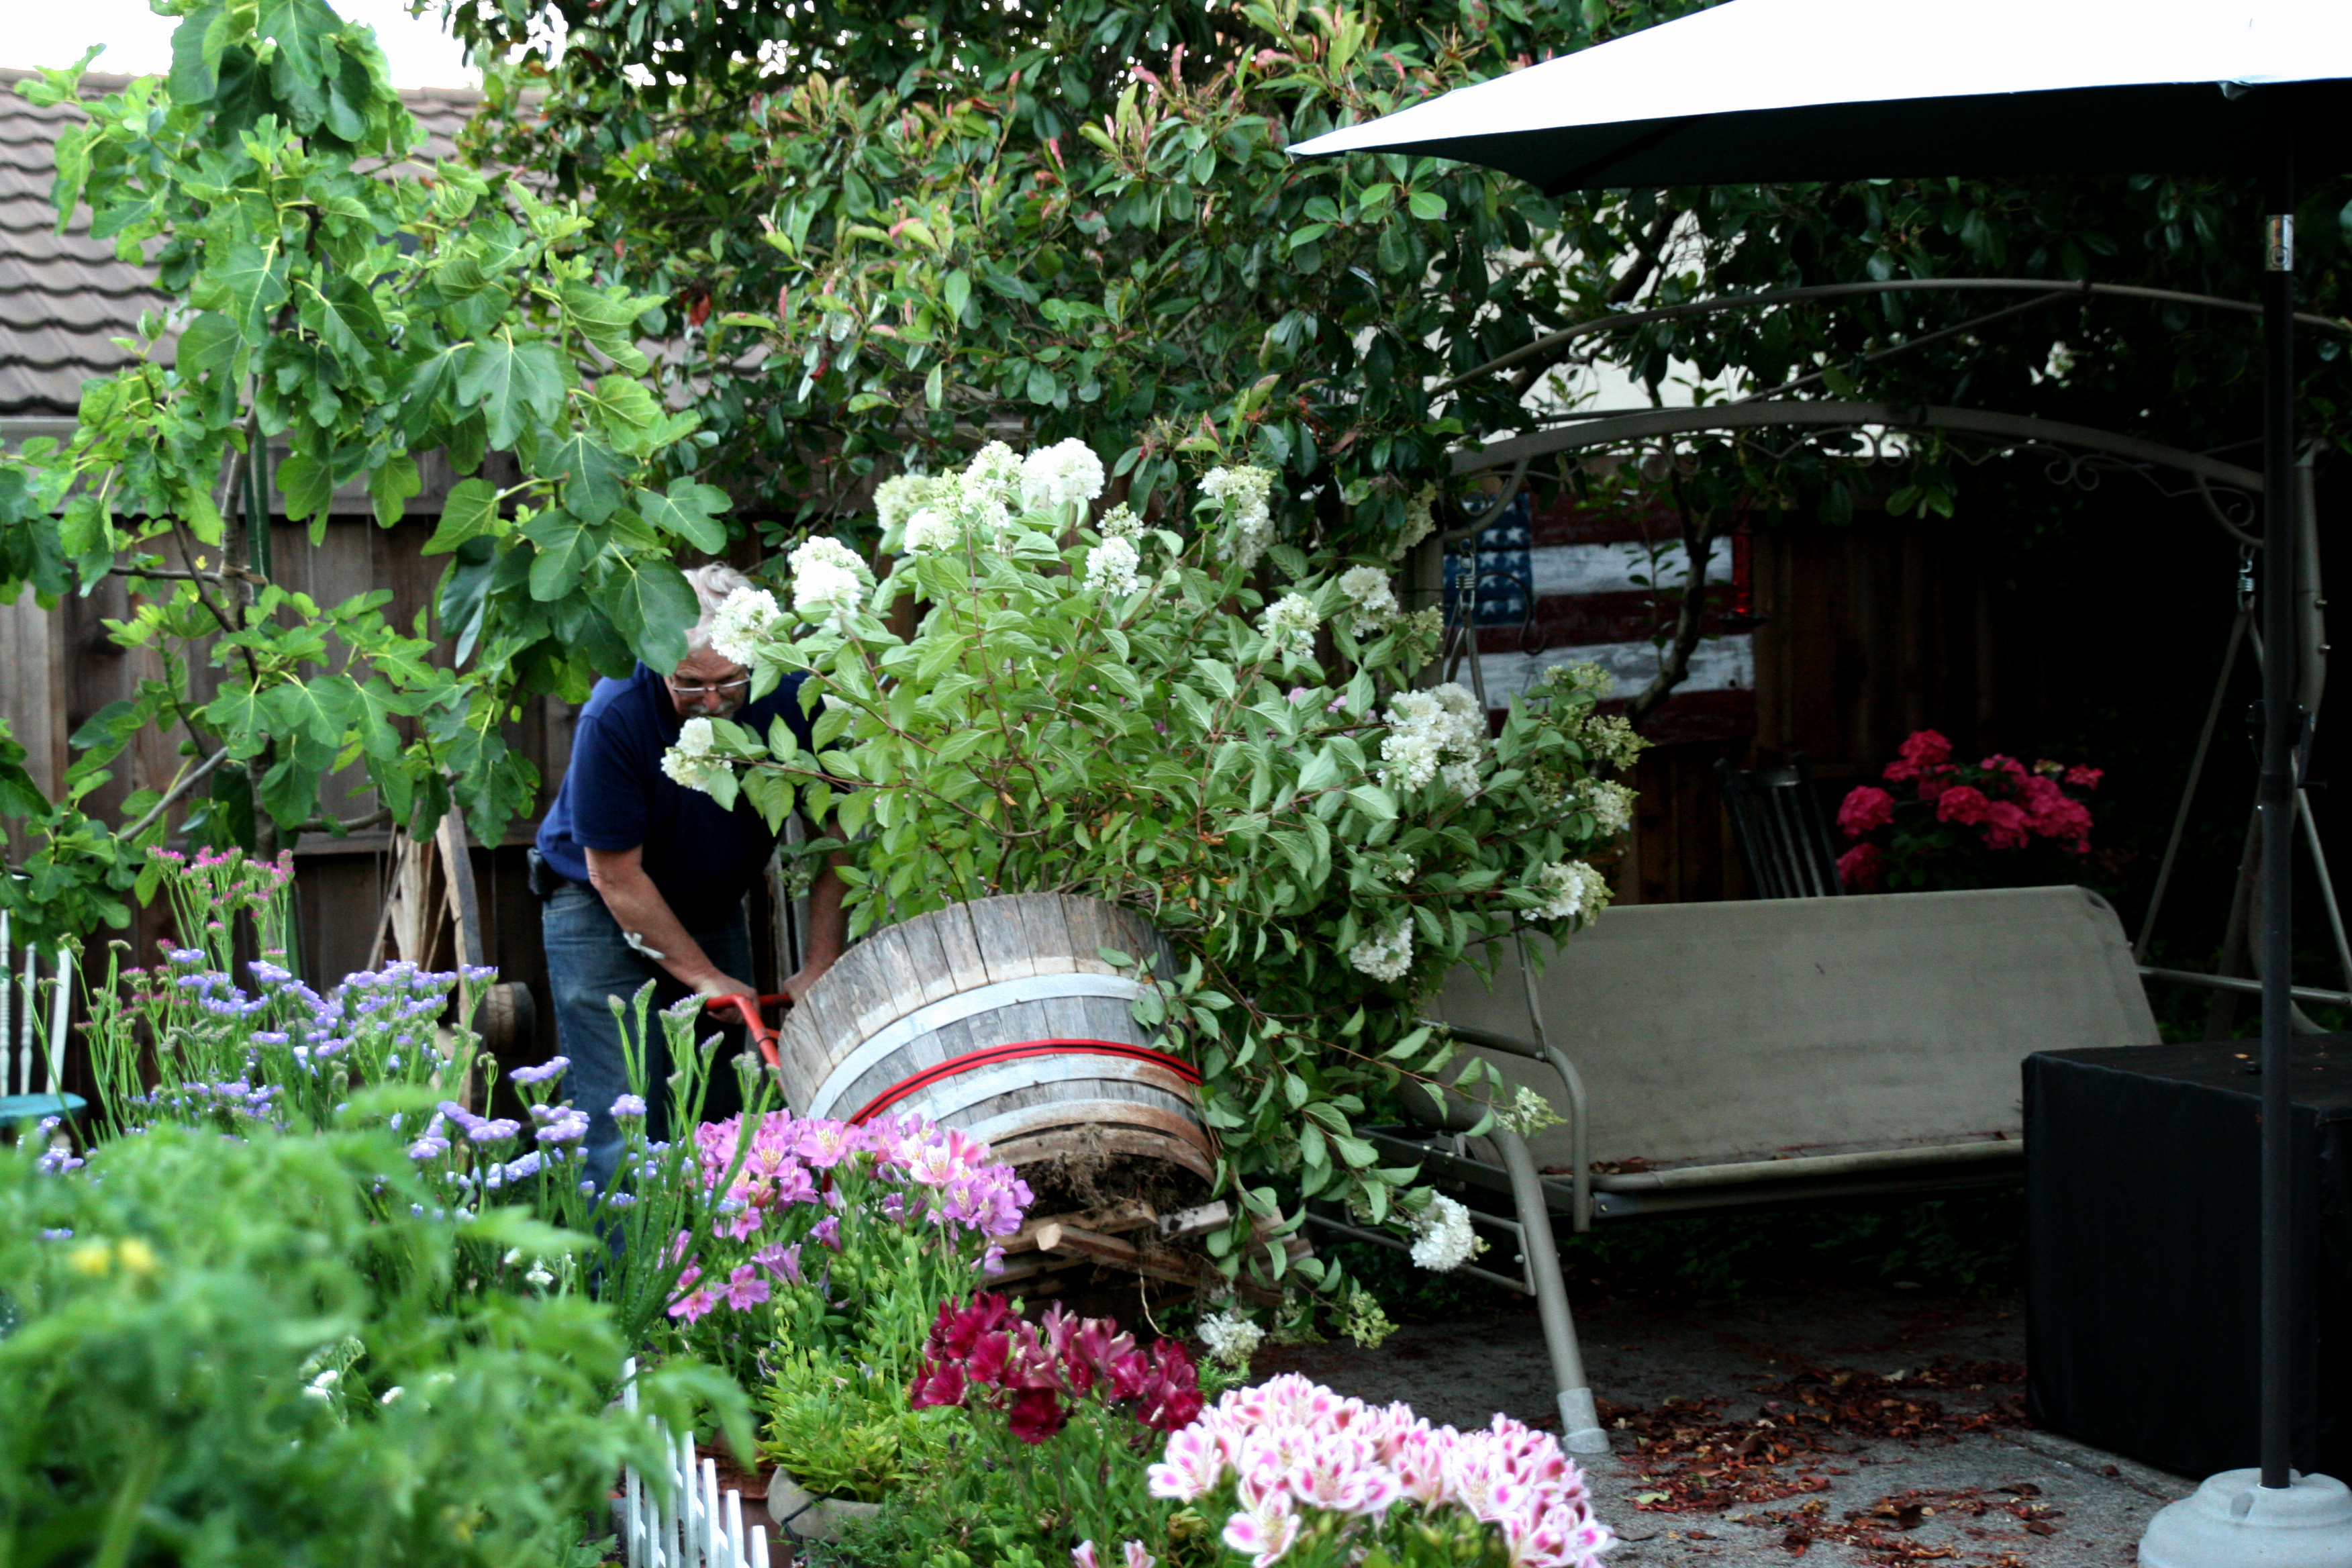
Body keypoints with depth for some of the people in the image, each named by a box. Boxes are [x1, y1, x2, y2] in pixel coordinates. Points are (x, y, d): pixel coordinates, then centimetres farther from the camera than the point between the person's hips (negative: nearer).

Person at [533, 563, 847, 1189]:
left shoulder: (791, 695, -19)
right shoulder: (615, 718, -28)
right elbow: (616, 876, -19)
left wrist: (820, 967, -17)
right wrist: (705, 978, -14)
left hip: (714, 907, 4)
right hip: (601, 910, -4)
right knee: (623, 1133, -11)